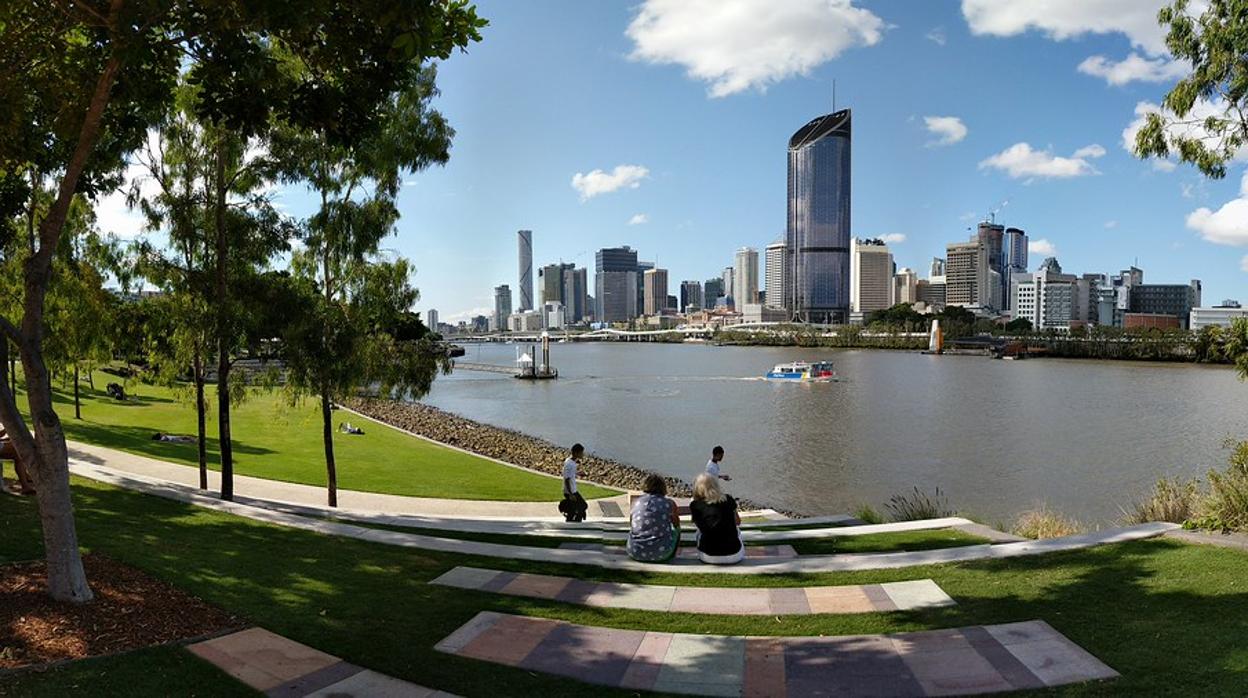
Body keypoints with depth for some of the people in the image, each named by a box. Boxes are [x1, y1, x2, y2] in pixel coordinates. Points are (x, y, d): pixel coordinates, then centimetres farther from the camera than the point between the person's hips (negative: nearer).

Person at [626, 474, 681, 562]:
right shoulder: (669, 504, -2)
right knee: (676, 529, 27)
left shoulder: (638, 502, 5)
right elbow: (677, 524, 18)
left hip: (635, 553, 3)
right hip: (660, 555, -3)